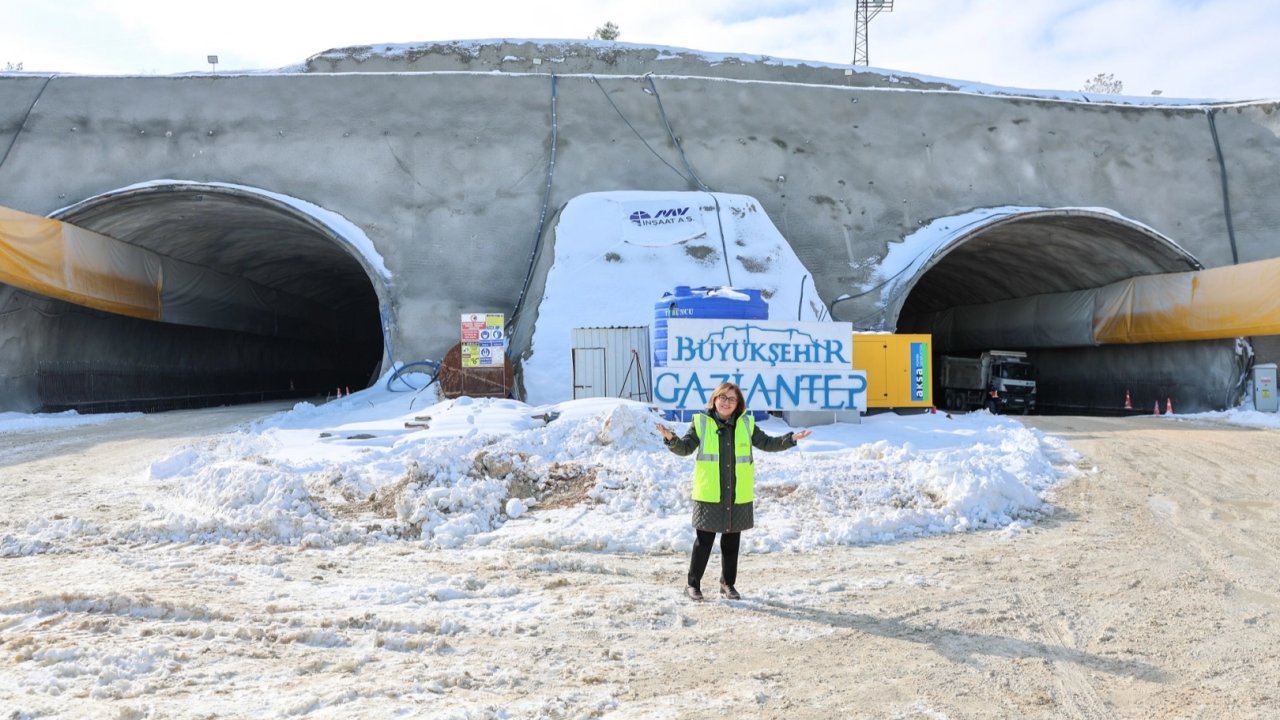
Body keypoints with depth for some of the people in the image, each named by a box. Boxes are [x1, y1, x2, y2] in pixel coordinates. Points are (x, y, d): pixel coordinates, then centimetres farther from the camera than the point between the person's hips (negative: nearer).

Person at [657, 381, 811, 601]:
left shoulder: (746, 424, 7)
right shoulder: (701, 422, 0)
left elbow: (766, 443, 14)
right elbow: (685, 448, 1)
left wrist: (791, 439, 3)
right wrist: (671, 439, -19)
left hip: (739, 496, 3)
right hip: (709, 496, -3)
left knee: (732, 541, 12)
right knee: (704, 541, 1)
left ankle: (728, 583, 27)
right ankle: (693, 584, 15)